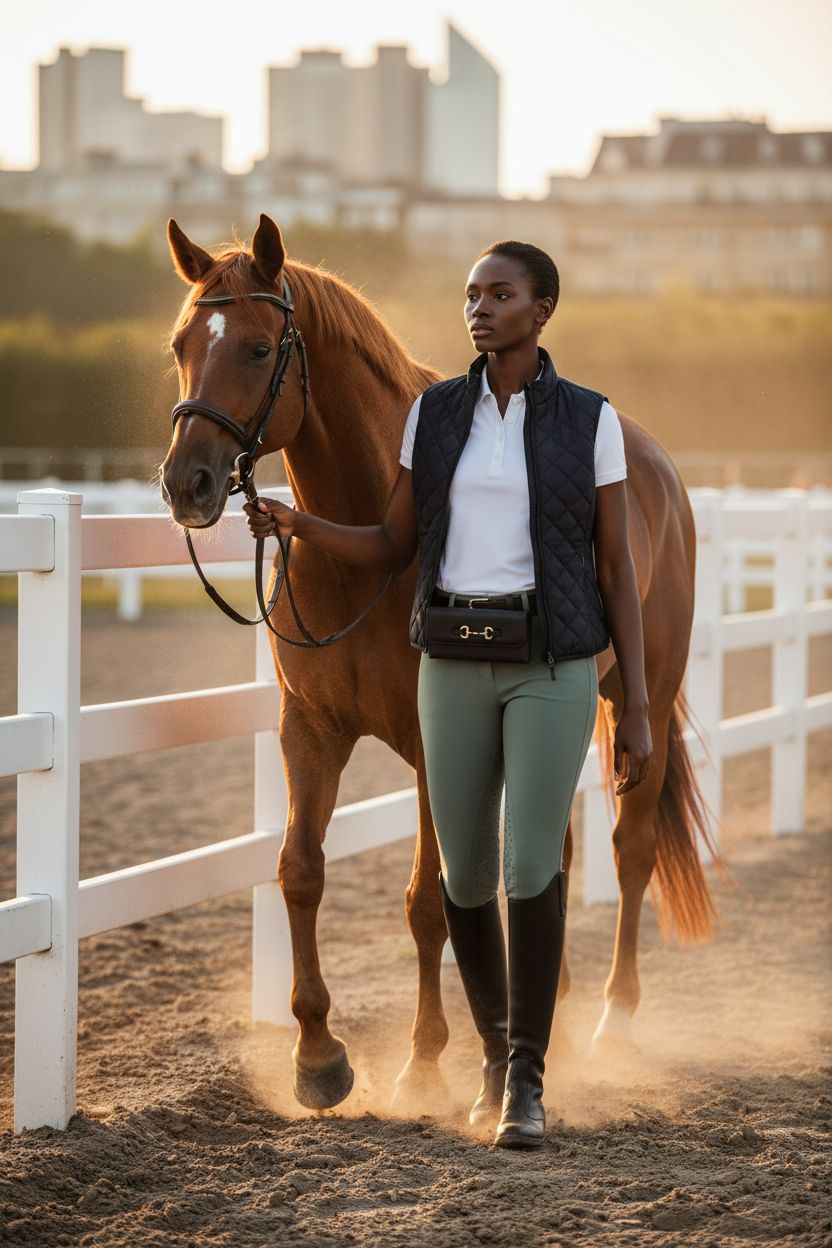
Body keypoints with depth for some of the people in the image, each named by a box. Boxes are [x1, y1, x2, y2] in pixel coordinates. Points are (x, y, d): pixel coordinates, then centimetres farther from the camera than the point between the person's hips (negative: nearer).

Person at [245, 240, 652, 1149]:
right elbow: (392, 549, 10)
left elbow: (616, 570, 0)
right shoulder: (434, 414, 6)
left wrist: (637, 711, -3)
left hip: (553, 668, -3)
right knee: (465, 877, 7)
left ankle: (527, 1083, -2)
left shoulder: (589, 421, -2)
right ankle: (497, 1049, 31)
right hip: (453, 669, 3)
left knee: (532, 865, -14)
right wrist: (300, 526, -9)